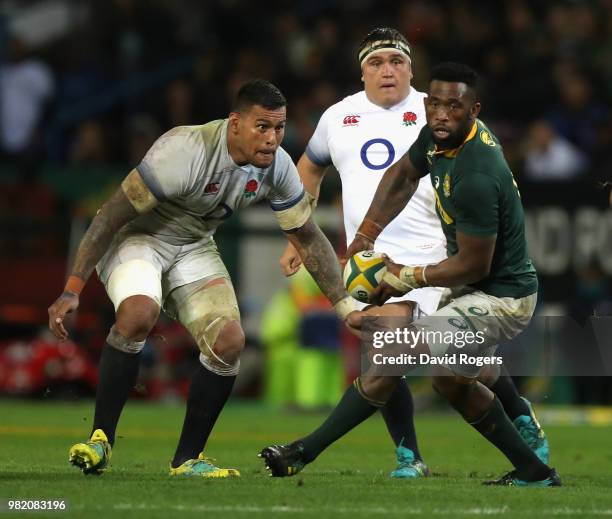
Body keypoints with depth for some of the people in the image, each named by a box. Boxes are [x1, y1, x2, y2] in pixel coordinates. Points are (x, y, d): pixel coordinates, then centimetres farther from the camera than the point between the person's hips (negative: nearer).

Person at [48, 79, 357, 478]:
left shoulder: (277, 166, -11)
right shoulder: (186, 152, -32)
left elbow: (307, 236, 4)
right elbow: (114, 214, -27)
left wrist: (345, 304, 1)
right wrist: (73, 289, -28)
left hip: (194, 248, 6)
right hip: (136, 236, -6)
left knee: (229, 342, -12)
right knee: (139, 314, -34)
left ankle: (187, 459, 3)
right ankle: (100, 439, -21)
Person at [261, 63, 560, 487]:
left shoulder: (476, 177, -32)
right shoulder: (441, 134, -4)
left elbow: (472, 267, -23)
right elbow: (403, 175, 18)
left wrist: (408, 278, -10)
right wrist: (364, 238, 11)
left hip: (499, 300, -10)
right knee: (452, 380, 23)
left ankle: (303, 455, -8)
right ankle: (535, 474, 31)